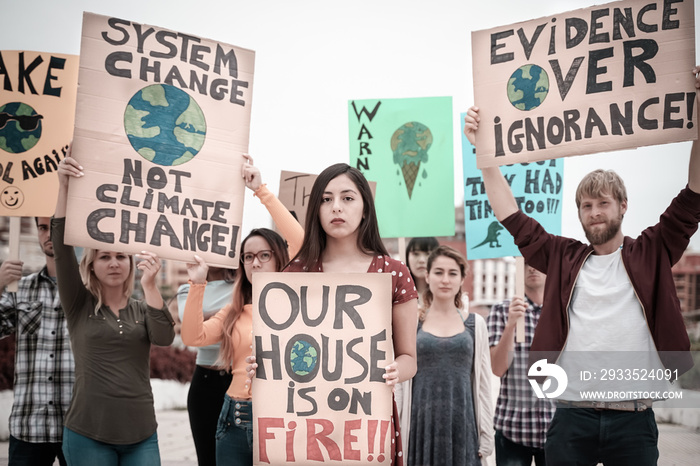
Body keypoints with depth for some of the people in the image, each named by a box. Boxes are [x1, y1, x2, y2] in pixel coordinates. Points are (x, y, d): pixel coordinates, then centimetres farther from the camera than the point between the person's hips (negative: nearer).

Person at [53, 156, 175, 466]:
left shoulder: (142, 310, 9)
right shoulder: (79, 305, 3)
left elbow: (164, 338, -10)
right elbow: (62, 246, -9)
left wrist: (149, 286, -19)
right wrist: (63, 187, -18)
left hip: (141, 434, 2)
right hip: (88, 433, -2)